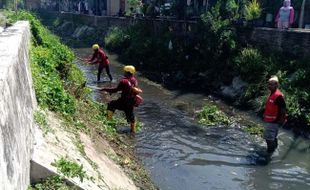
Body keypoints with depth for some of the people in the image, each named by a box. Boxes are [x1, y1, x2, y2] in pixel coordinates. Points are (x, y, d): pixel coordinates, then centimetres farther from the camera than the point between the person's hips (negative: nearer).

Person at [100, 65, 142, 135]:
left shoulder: (124, 81, -21)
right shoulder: (134, 80, 1)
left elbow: (116, 89, -16)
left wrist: (106, 89, -6)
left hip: (124, 102, -6)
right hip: (132, 102, 6)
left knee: (111, 104, 16)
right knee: (131, 116, 22)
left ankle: (109, 118, 15)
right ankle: (133, 130, 33)